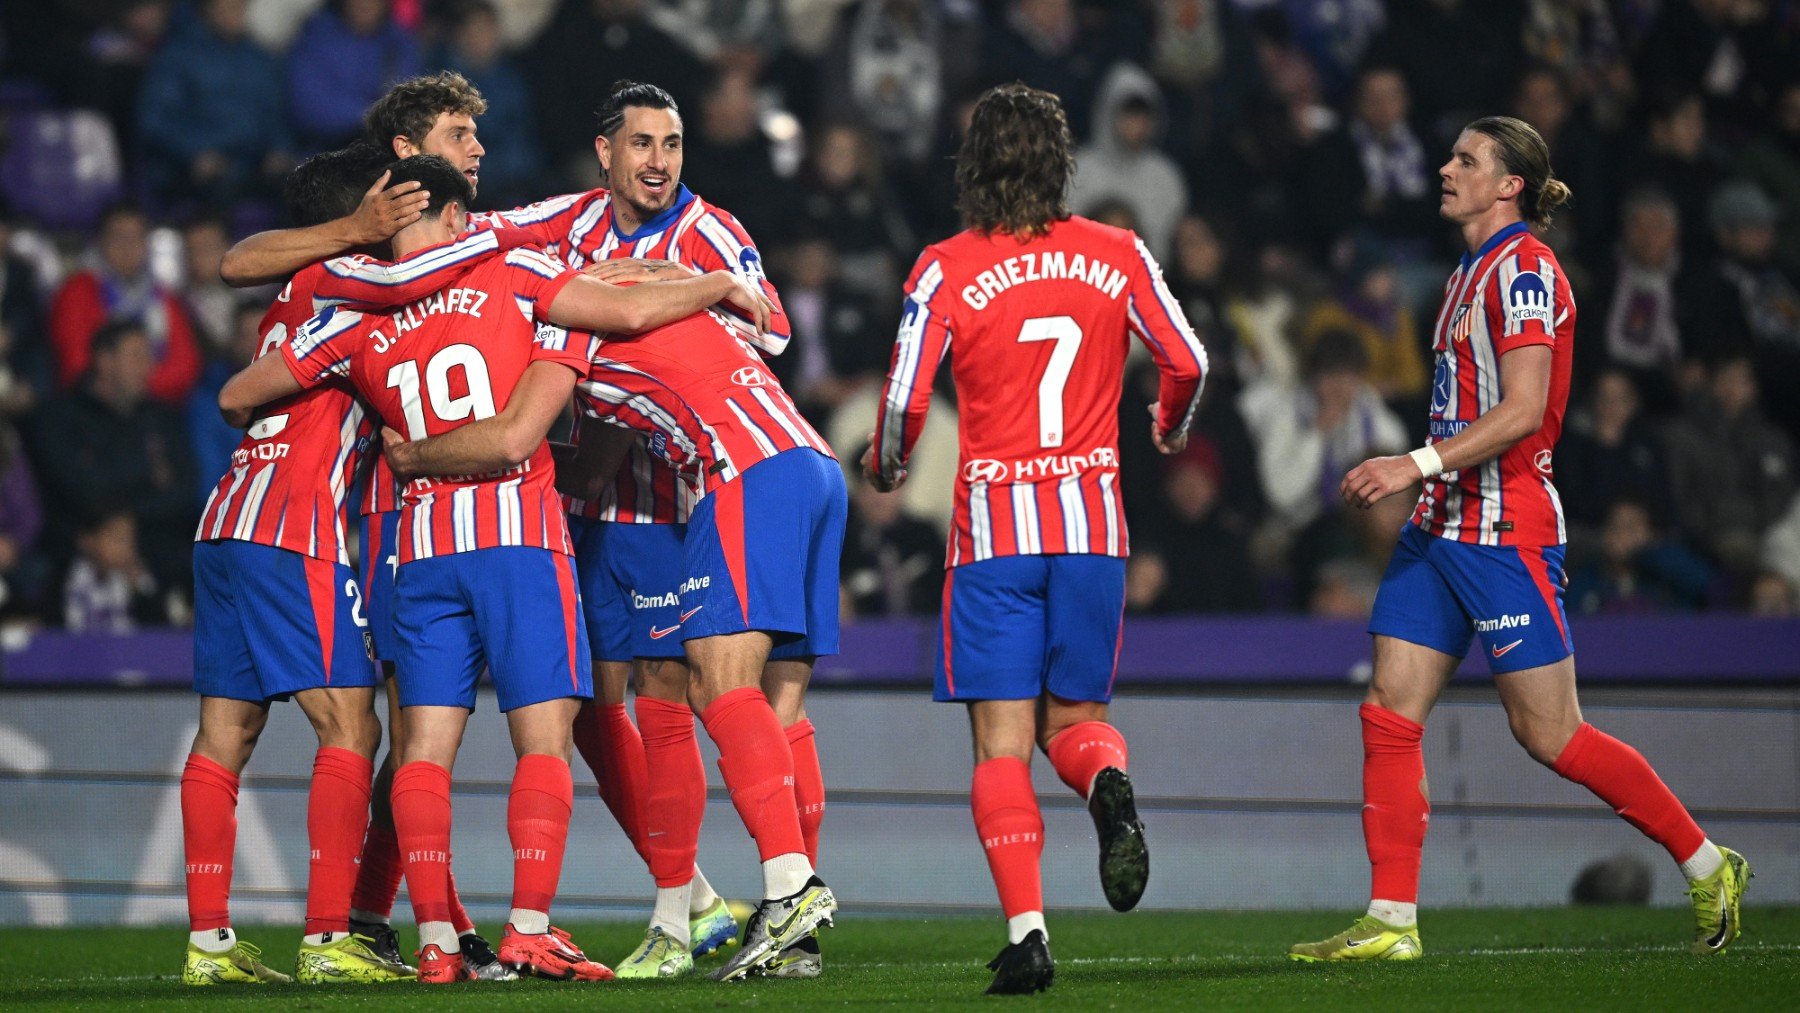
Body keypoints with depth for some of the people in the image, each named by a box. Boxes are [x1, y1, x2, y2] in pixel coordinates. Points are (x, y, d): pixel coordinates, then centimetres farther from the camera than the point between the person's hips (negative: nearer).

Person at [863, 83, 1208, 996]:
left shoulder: (948, 268, -5)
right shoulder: (1117, 256, 2)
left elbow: (906, 400, -8)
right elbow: (1187, 362, 4)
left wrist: (885, 463, 14)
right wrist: (1171, 428, 27)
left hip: (992, 527, -2)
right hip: (1092, 519, 2)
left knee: (1002, 742, 0)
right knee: (1074, 718, 14)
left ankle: (1025, 929, -13)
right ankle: (1110, 787, -22)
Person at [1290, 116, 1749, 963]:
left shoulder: (1523, 269, -12)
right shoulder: (1471, 273, 16)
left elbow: (1522, 410, -20)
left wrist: (1419, 464, -25)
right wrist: (1417, 478, 18)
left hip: (1505, 531, -9)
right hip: (1442, 525, 9)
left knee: (1548, 732, -4)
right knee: (1389, 714, 0)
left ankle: (1706, 867, 10)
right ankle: (1391, 920, 0)